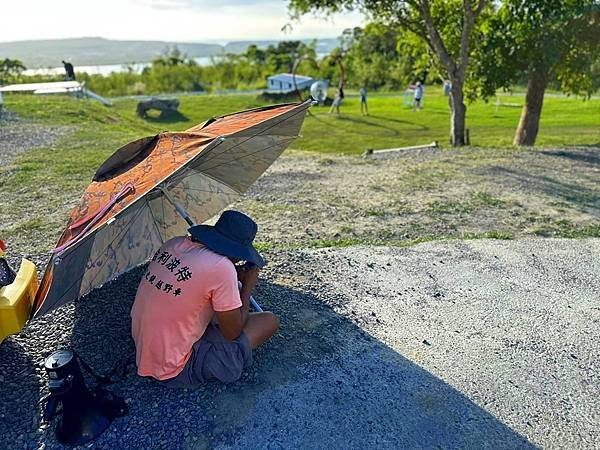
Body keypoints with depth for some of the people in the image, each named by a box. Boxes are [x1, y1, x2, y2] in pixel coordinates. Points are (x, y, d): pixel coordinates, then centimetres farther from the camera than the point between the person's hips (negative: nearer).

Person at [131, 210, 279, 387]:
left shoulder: (175, 243, -4)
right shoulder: (222, 268, -26)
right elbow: (233, 334, -13)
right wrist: (248, 285, -3)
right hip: (174, 373, -7)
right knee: (270, 322, -6)